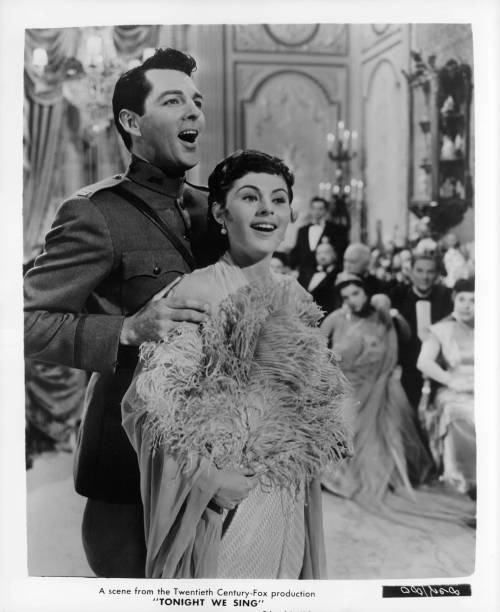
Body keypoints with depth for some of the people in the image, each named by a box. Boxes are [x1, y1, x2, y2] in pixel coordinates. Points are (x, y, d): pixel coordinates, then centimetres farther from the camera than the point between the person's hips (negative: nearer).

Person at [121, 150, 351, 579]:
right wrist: (205, 477, -21)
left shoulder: (296, 298, 6)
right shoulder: (195, 293, -15)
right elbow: (151, 400, -20)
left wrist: (302, 458, 6)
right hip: (223, 506, -6)